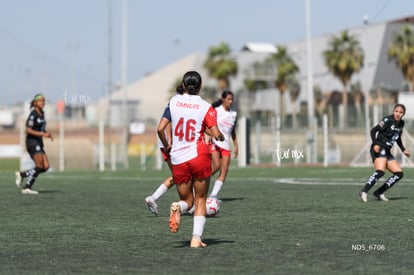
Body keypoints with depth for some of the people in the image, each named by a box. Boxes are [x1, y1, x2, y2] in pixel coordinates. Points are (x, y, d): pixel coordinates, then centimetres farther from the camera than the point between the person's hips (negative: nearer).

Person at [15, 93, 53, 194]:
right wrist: (43, 134, -22)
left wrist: (48, 134, 5)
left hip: (39, 143, 8)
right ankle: (27, 188, -6)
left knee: (46, 167, -1)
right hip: (32, 142, -8)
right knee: (39, 166, -15)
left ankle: (21, 174, 12)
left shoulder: (41, 114, 13)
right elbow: (28, 130, -17)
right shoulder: (33, 115, -12)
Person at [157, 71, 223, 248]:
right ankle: (196, 238, -3)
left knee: (187, 200, 16)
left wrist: (167, 146, 16)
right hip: (199, 156, -2)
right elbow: (216, 135, -10)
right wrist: (221, 137, 13)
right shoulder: (206, 107, -1)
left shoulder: (174, 102, 4)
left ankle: (177, 207, -19)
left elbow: (160, 129, -2)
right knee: (200, 200, 11)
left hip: (177, 160, 2)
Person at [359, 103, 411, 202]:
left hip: (387, 152, 9)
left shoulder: (401, 124, 13)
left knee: (399, 173, 2)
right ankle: (364, 191, -28)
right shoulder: (387, 120, -10)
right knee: (381, 171, -30)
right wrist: (375, 144, -25)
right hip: (379, 149, -8)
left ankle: (379, 193, 2)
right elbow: (373, 130, -13)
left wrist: (403, 150, 17)